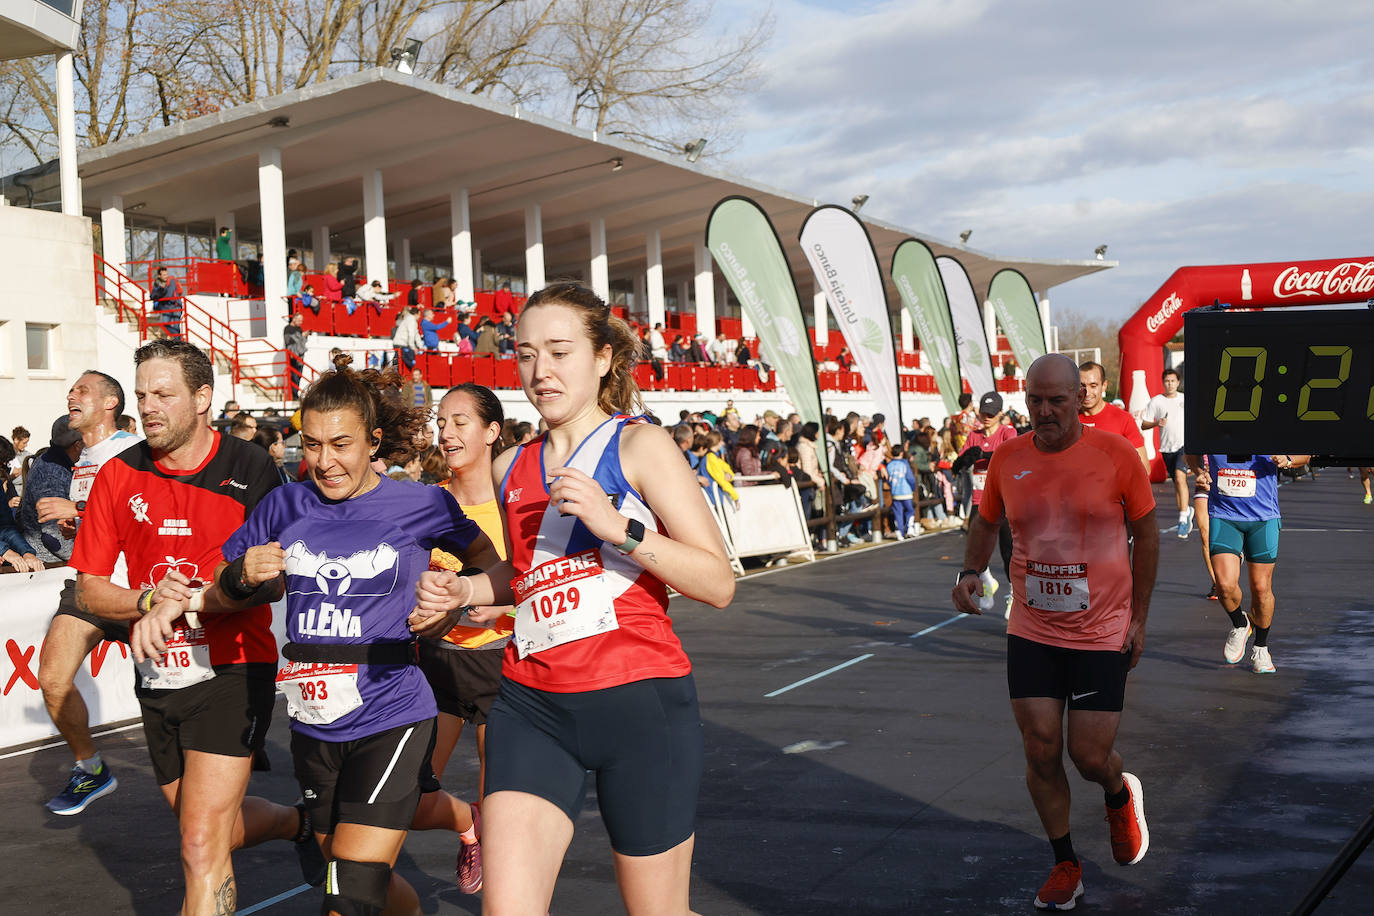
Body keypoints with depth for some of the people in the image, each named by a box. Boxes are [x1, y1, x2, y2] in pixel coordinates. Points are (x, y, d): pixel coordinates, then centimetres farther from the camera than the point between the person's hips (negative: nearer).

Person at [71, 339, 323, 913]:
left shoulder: (250, 468, -7)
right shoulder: (119, 475, 2)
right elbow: (88, 590, 3)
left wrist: (185, 600, -24)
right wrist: (147, 599, -17)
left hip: (232, 669, -5)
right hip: (158, 674, 5)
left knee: (202, 848, -13)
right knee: (208, 830, 20)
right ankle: (299, 822, 46)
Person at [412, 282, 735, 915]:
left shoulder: (639, 445, -4)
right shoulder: (511, 469, 13)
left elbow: (718, 584, -10)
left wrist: (618, 527, -21)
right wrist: (464, 590, 11)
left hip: (640, 701, -4)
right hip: (531, 704, 4)